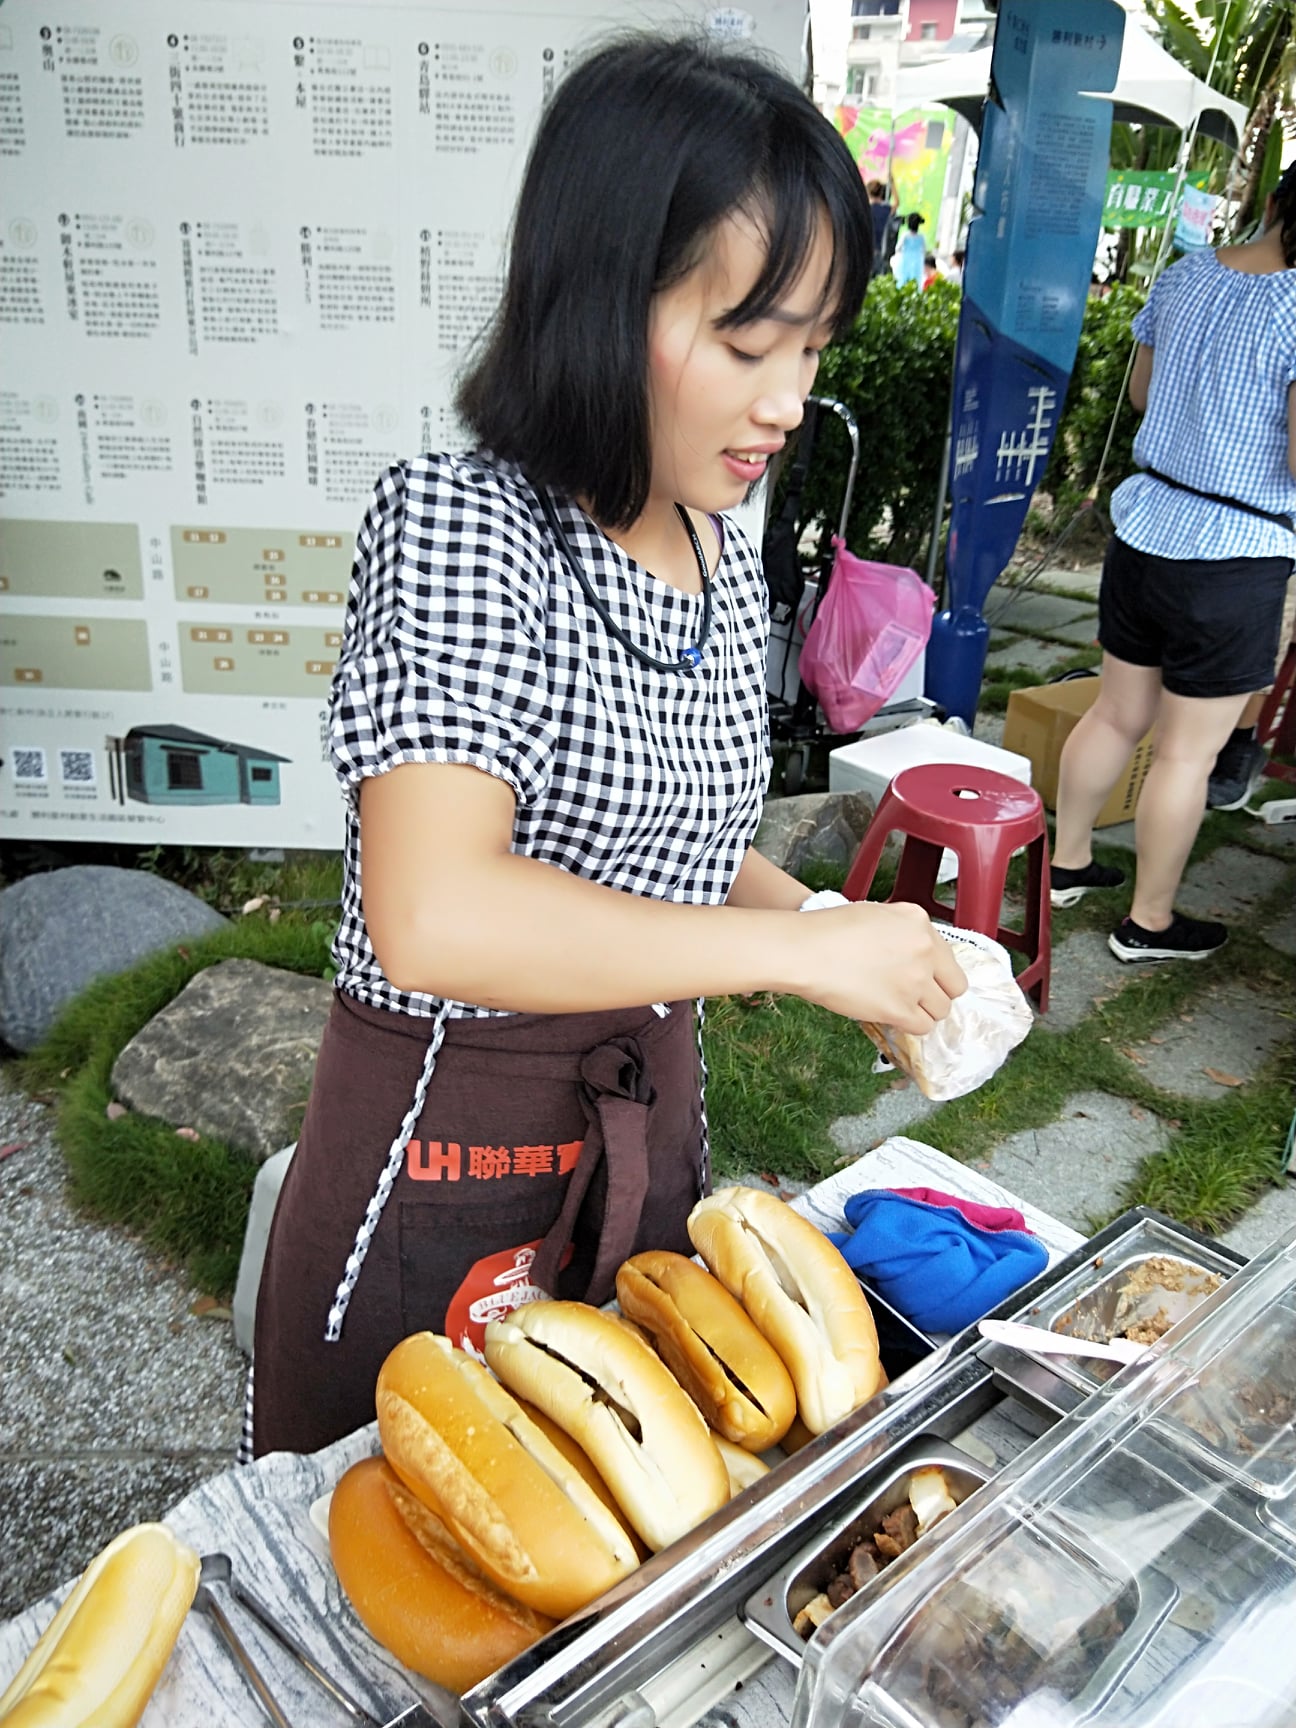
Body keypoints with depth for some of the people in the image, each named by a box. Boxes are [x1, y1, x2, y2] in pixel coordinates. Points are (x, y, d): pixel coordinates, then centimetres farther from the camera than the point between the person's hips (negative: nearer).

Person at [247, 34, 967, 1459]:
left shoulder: (725, 551, 2)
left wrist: (852, 936, -3)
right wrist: (801, 948, -26)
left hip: (650, 1117, 7)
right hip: (446, 1145, -6)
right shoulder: (456, 525, -21)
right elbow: (435, 917, -33)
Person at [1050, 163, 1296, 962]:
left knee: (1118, 713, 20)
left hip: (1146, 522, 7)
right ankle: (1149, 922, 18)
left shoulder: (1187, 273, 4)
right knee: (1190, 750, 5)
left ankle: (1068, 862, 34)